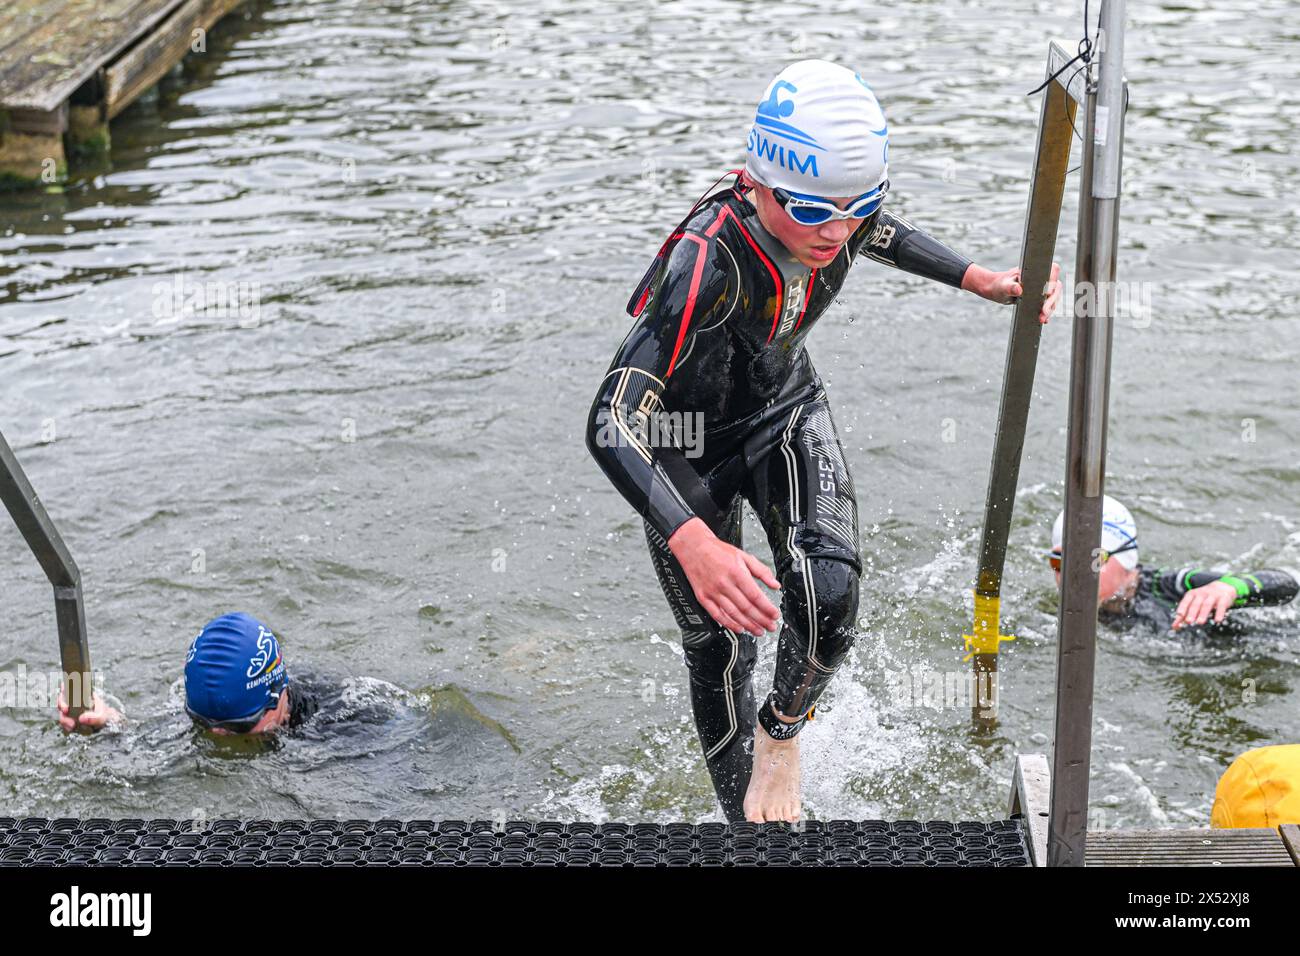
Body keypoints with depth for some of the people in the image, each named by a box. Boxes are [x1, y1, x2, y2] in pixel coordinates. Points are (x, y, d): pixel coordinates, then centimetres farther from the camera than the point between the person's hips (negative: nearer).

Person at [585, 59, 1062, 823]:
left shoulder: (843, 218, -22)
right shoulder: (707, 264, -40)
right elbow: (612, 425, -44)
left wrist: (986, 283, -3)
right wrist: (694, 545, -58)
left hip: (789, 414, 4)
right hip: (691, 447, -4)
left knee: (831, 598, -18)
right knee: (719, 651, 5)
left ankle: (782, 730, 15)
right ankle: (748, 828, 29)